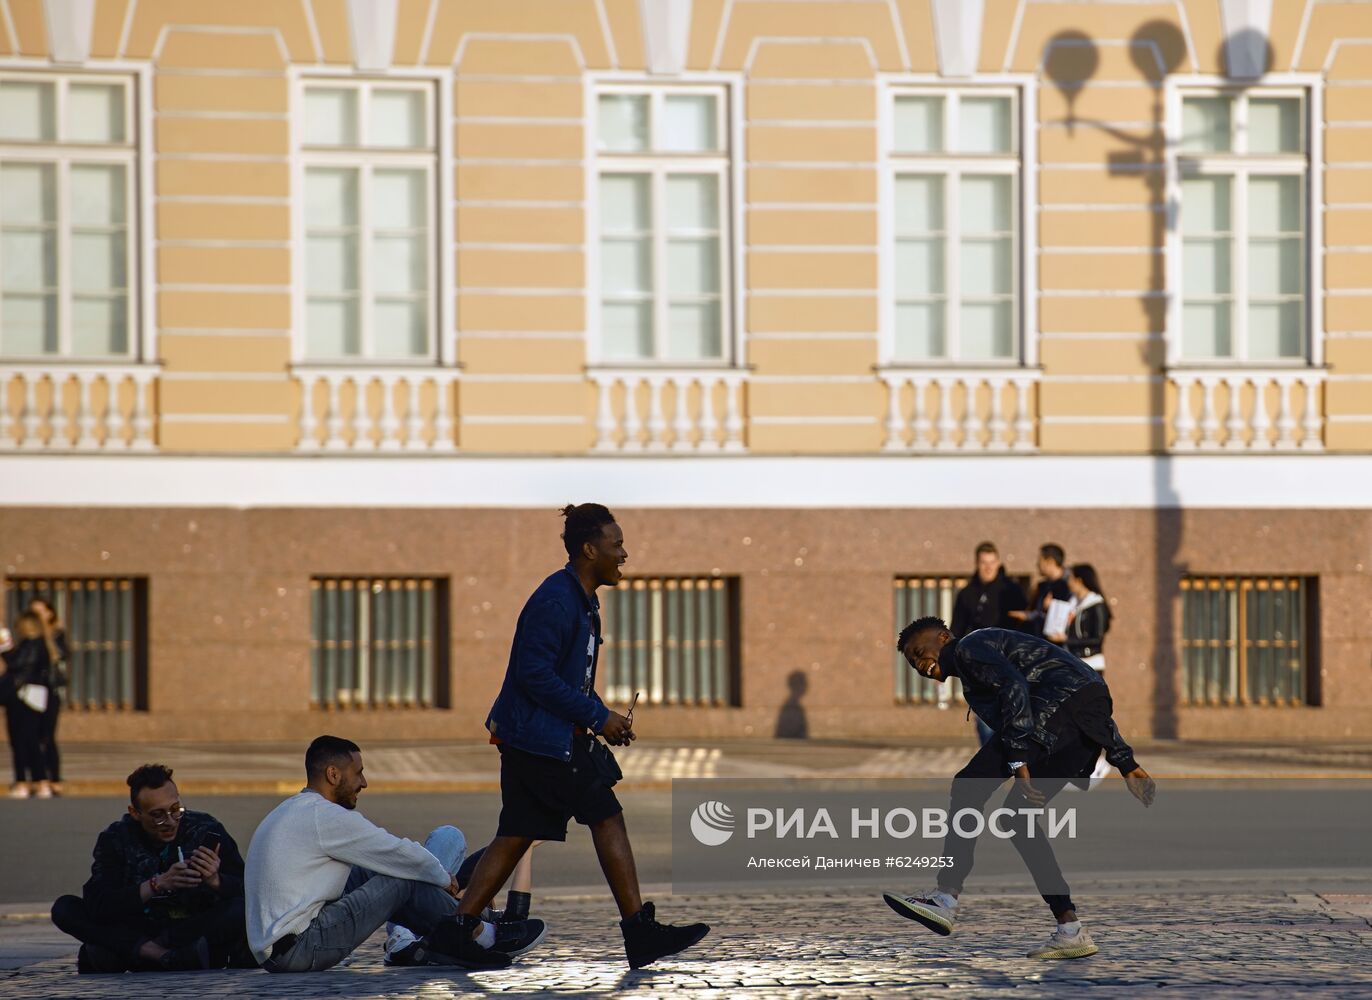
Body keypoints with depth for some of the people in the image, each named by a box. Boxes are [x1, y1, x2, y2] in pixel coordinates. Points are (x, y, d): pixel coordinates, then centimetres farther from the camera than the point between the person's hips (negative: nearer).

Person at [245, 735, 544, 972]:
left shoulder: (291, 811, 18)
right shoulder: (326, 817, -13)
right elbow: (402, 855, -7)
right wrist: (444, 879, 12)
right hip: (302, 951, -10)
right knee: (403, 879, -6)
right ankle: (482, 937, 10)